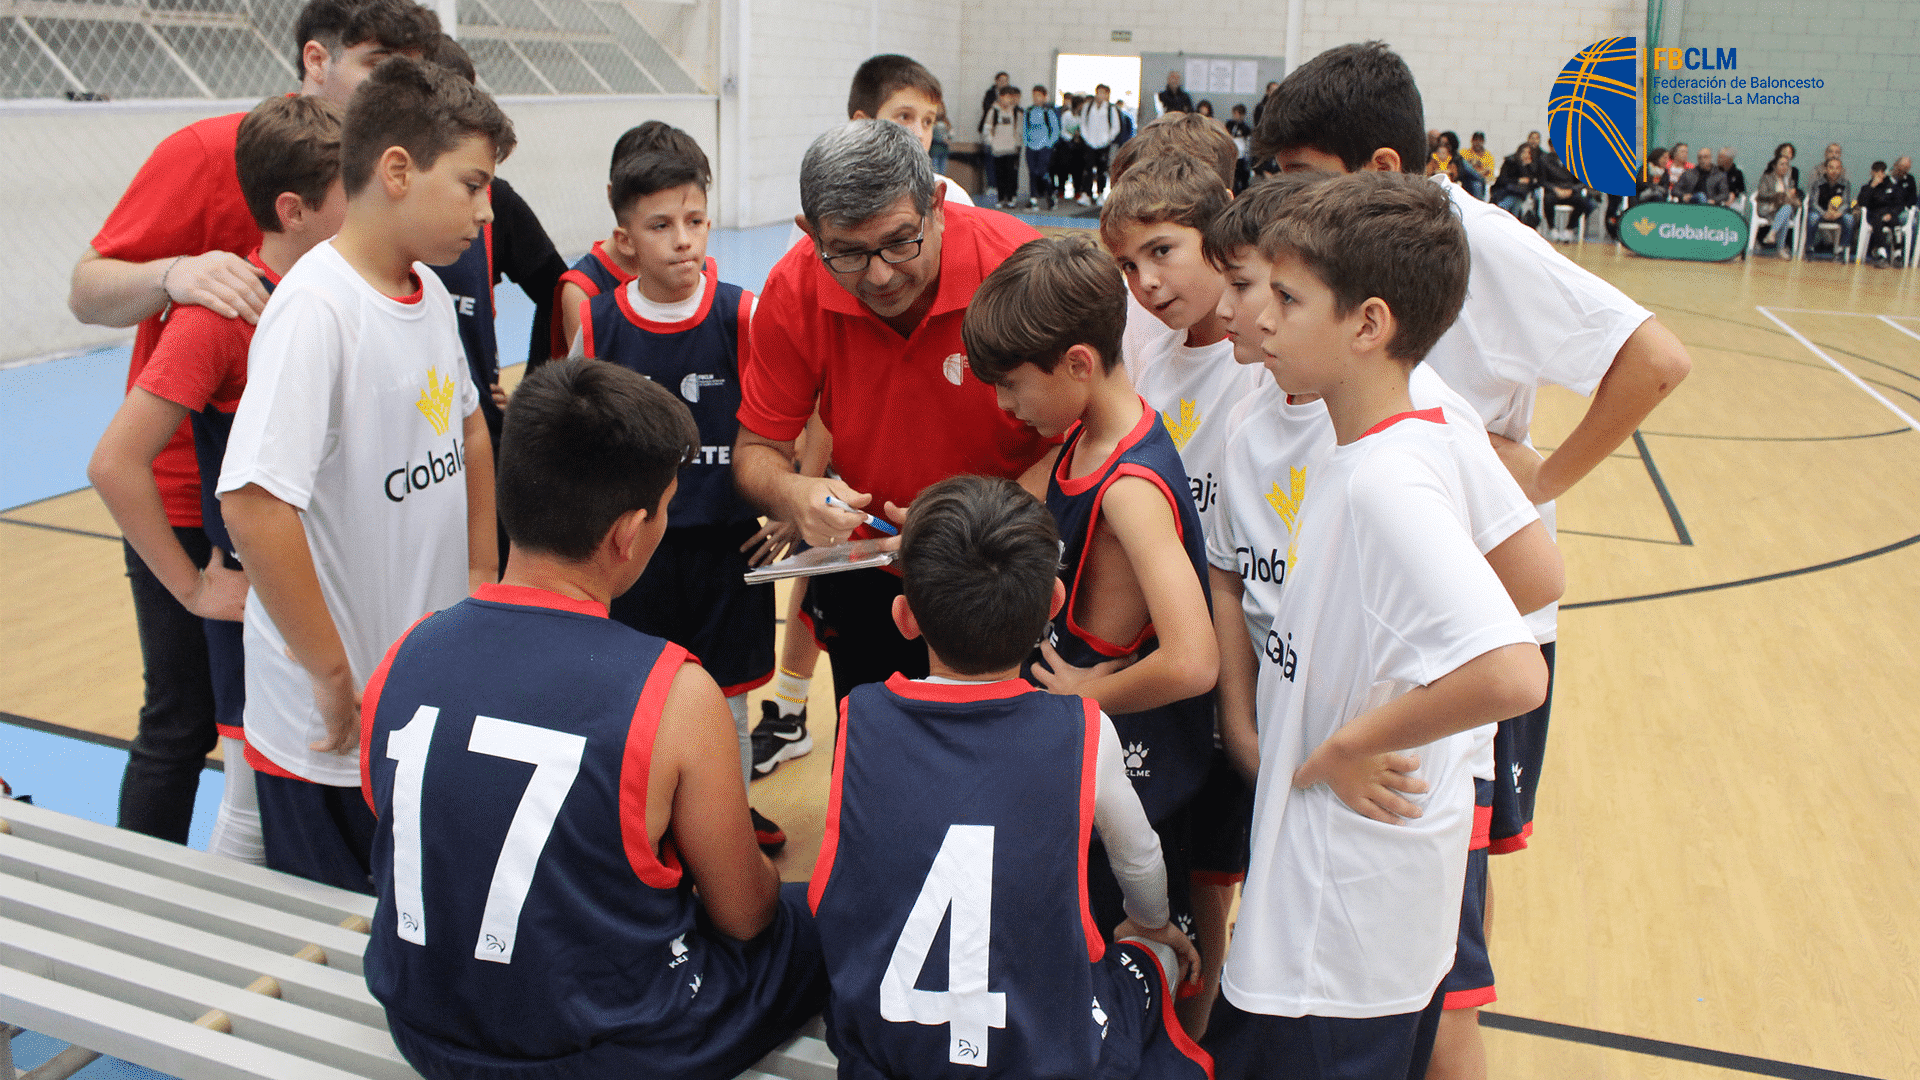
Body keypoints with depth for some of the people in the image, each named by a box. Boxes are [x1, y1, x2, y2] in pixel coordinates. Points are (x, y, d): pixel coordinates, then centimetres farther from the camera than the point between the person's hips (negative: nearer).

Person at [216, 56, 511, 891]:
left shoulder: (429, 290, 4)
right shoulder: (314, 310, -22)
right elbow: (254, 505, -29)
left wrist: (482, 576, 13)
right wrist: (334, 680, -21)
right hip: (330, 729, -7)